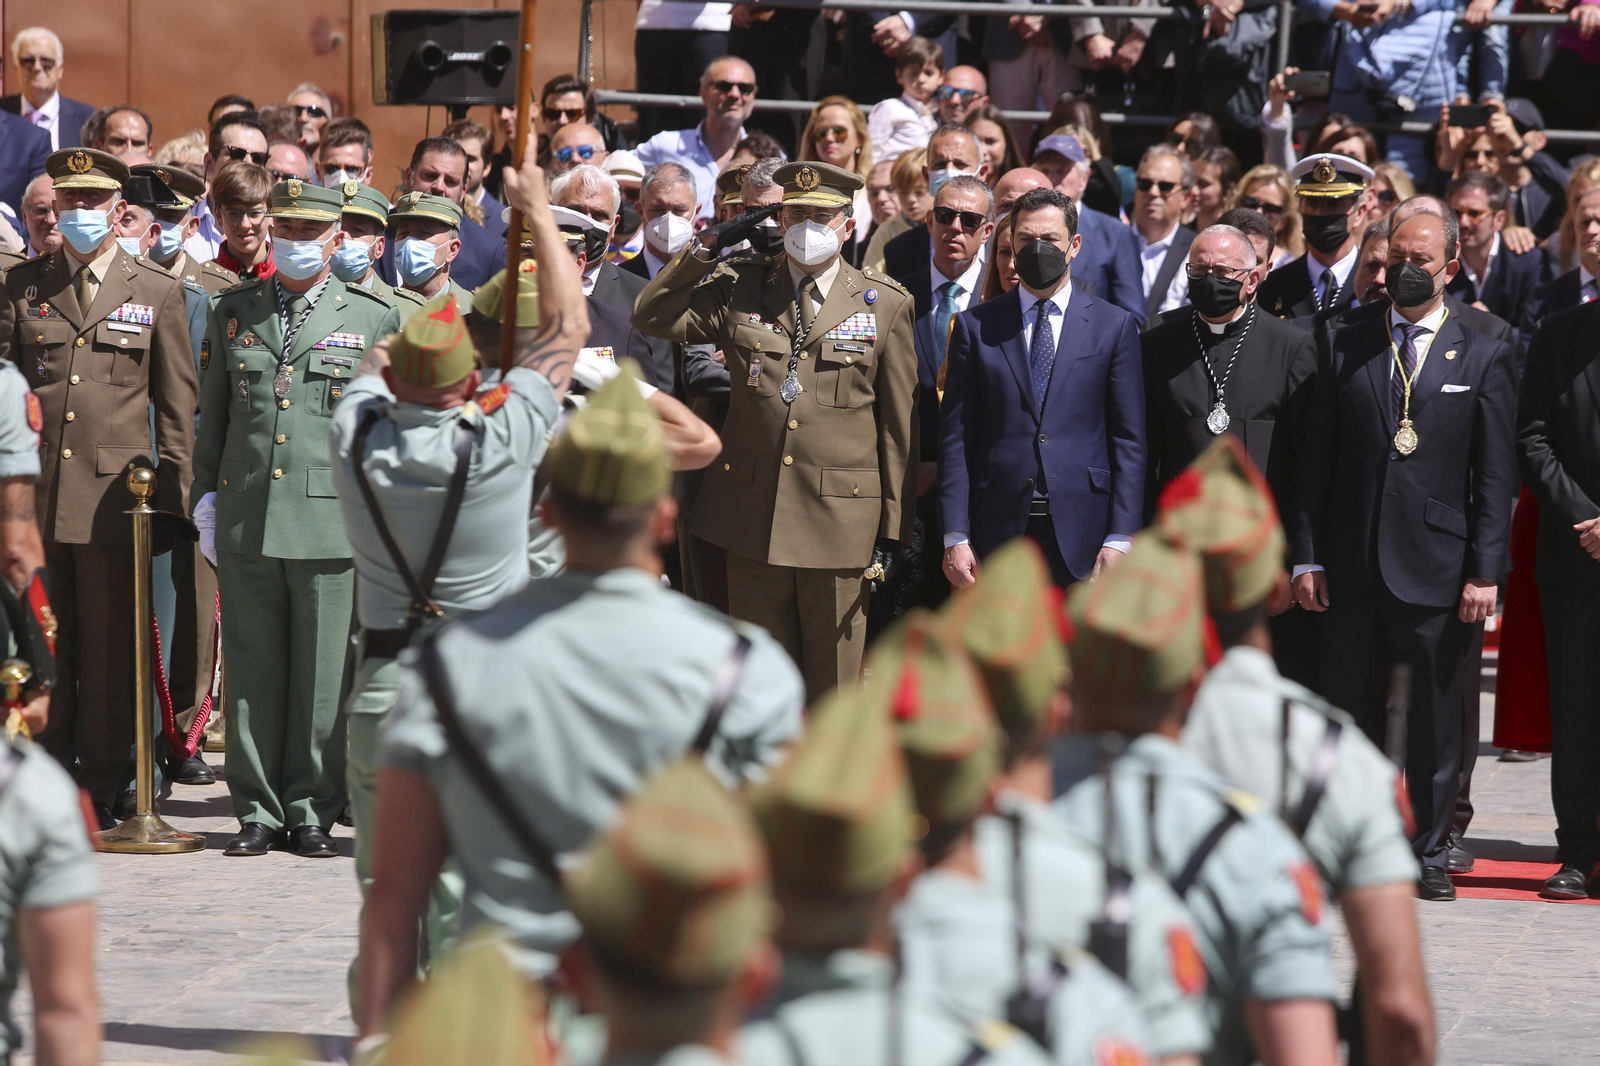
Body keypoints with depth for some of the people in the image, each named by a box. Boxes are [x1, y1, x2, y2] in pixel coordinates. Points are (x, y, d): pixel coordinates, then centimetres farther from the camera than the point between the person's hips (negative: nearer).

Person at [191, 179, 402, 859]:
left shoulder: (375, 319, 6)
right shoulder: (233, 312, 13)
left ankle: (312, 812, 9)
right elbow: (212, 412, 17)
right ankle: (257, 810, 11)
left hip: (333, 521, -2)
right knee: (253, 669, 4)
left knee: (321, 674, 0)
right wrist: (206, 495, 10)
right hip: (246, 519, 2)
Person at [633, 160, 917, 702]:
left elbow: (900, 423, 4)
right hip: (752, 512, 2)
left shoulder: (885, 304, 4)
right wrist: (707, 248, -4)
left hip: (840, 518, -2)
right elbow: (652, 316, 2)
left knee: (831, 691, 4)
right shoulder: (738, 291, 8)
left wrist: (892, 530, 2)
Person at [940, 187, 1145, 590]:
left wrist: (1120, 539, -4)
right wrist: (955, 537, -2)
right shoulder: (976, 327, 8)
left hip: (1081, 535, -1)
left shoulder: (1115, 326, 7)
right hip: (999, 533, 1)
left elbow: (1129, 440, 4)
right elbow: (956, 438, 6)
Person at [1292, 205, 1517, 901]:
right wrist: (1306, 556, 2)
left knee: (1437, 719, 3)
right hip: (1353, 565, 2)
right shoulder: (1346, 348, 9)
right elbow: (1317, 460, 9)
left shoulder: (1484, 359, 4)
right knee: (1349, 713, 6)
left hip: (1439, 568, -2)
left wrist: (1485, 571, -6)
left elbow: (1496, 477, 1)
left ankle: (1429, 854, 12)